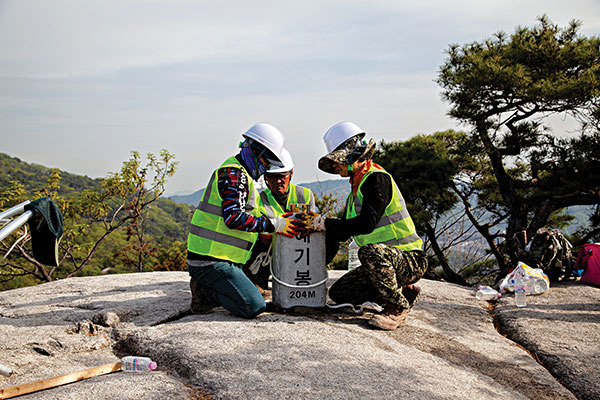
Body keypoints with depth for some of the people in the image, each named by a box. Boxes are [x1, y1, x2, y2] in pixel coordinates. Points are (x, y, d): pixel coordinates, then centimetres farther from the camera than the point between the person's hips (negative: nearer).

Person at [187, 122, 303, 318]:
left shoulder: (240, 174, 21)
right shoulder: (234, 174, -13)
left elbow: (246, 215, 25)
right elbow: (233, 218, -24)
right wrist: (275, 225, -18)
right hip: (212, 262, -11)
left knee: (254, 295, 20)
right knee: (254, 307, -16)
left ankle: (205, 289, 10)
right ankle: (204, 291, -5)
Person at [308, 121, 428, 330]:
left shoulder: (378, 178, -16)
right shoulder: (356, 188, 15)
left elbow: (367, 223, -29)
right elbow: (342, 232, 20)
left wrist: (327, 224, -20)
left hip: (410, 260, -10)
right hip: (384, 259, 10)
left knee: (371, 251, -39)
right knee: (338, 292, 3)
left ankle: (397, 308, -18)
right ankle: (403, 292, 9)